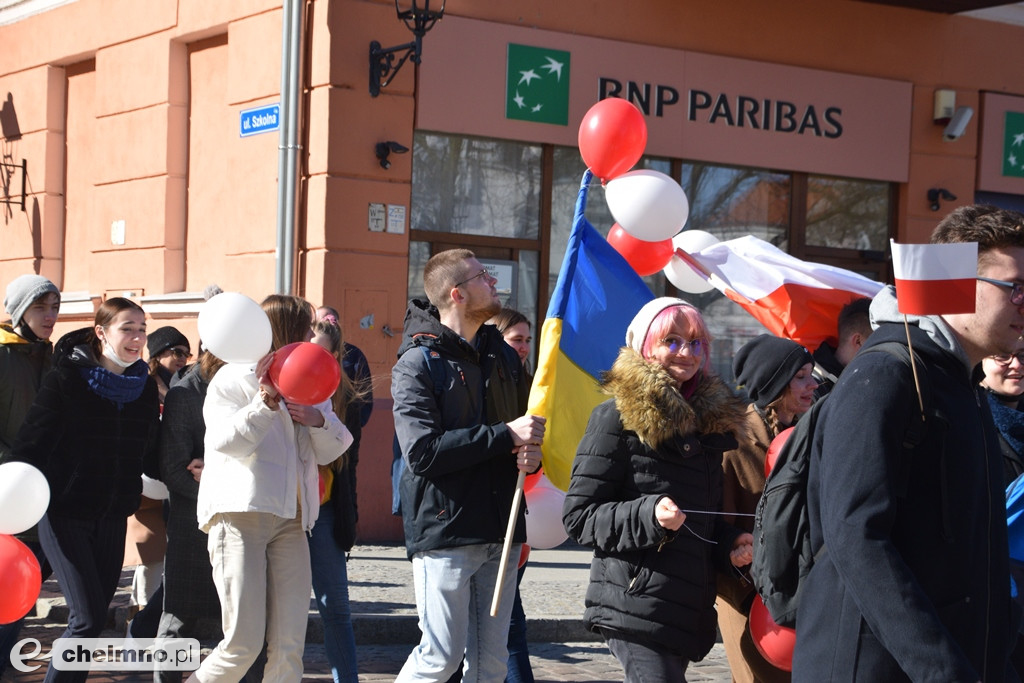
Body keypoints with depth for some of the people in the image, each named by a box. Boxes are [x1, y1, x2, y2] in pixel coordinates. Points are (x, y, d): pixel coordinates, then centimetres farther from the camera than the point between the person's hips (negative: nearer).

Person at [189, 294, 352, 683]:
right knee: (244, 643, -11)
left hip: (290, 520, 6)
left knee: (289, 646, -3)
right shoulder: (233, 379, 3)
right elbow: (226, 440, -12)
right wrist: (266, 403, -22)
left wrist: (319, 420, -3)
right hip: (240, 515, -6)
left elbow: (330, 451, 17)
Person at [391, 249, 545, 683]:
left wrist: (531, 452, 2)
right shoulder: (418, 363, -7)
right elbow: (422, 452, -19)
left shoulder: (503, 356, 15)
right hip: (445, 531, -7)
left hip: (501, 530, 7)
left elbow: (523, 426, 26)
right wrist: (504, 435, -18)